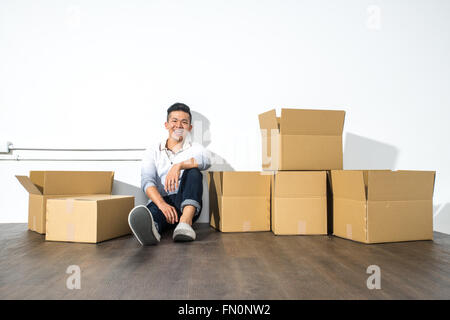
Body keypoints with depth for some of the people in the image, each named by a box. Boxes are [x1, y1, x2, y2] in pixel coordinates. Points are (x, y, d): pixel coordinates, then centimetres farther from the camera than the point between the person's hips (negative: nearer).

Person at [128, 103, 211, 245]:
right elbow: (147, 181, -4)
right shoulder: (153, 152, 14)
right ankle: (150, 229, -71)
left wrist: (178, 166, -31)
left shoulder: (195, 148, 13)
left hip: (187, 204, 1)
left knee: (193, 171, -26)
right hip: (160, 202, 0)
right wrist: (162, 204, -25)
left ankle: (185, 221, -46)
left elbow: (206, 160, -13)